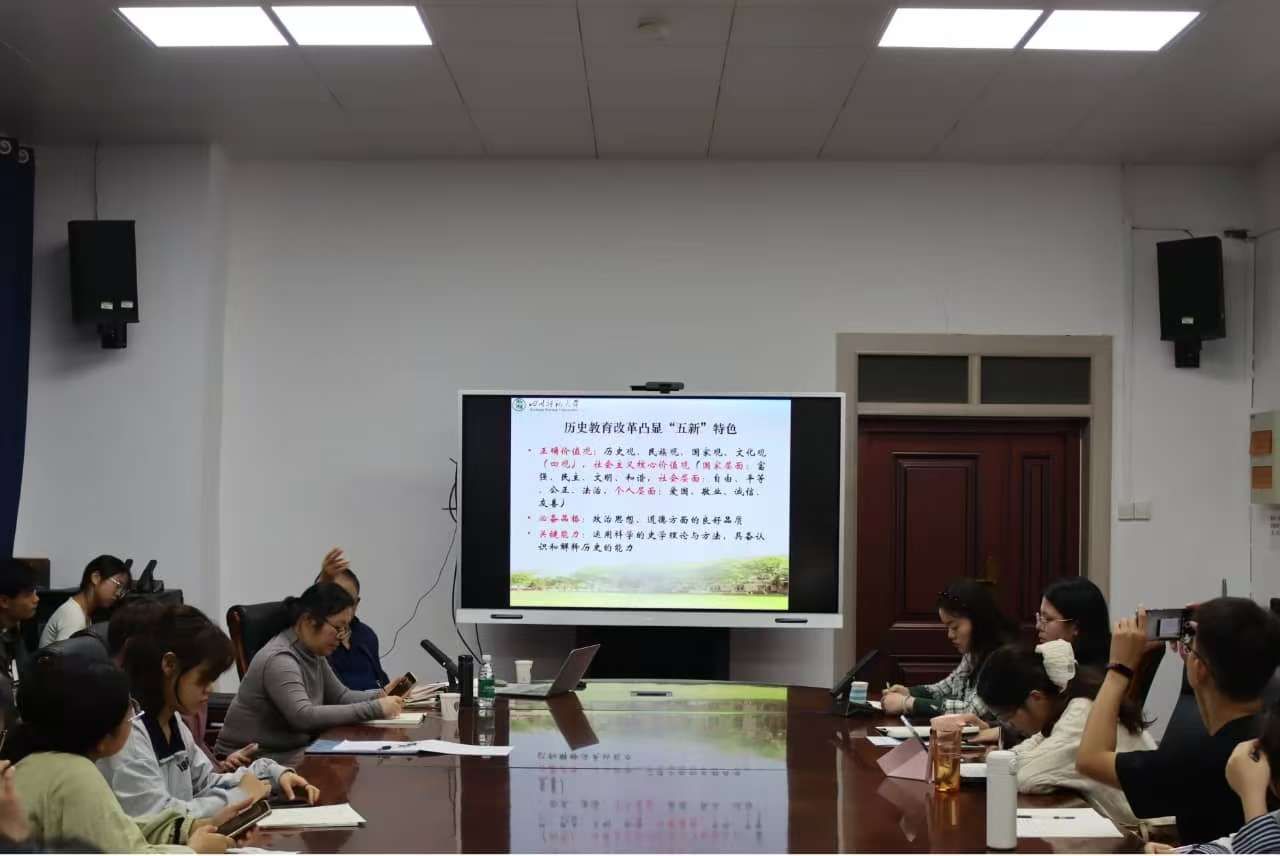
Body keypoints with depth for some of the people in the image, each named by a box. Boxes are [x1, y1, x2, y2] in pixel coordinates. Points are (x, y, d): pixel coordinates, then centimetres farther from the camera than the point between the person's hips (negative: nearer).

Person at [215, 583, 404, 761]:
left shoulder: (313, 653, 7)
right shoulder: (279, 659, -21)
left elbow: (341, 697, 15)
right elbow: (304, 717, -32)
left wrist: (380, 696, -6)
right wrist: (375, 709, -31)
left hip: (291, 752, 8)